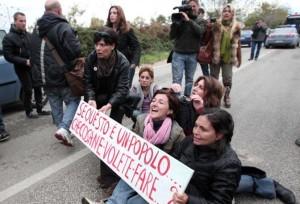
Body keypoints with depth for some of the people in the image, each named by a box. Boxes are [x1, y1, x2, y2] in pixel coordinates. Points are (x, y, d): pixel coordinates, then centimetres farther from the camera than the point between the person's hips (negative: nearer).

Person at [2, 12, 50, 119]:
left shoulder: (28, 35, 8)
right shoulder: (8, 38, -9)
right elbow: (8, 56, -13)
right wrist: (25, 61, -22)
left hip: (33, 66, 5)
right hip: (22, 68, -5)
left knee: (38, 88, 9)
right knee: (28, 90, -2)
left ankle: (39, 109, 22)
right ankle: (29, 112, 14)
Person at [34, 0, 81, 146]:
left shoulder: (37, 28, 11)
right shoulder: (63, 27, -15)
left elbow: (34, 53, 18)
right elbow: (75, 50, -23)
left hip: (46, 76, 7)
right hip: (63, 75, -7)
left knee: (56, 106, 14)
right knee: (73, 101, 4)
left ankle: (63, 131, 21)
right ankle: (64, 129, -13)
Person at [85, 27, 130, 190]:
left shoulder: (122, 62, -24)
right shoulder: (91, 58, -14)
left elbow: (122, 89, -29)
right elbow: (88, 82, -12)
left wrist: (109, 105, -46)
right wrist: (91, 99, -32)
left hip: (116, 99, -4)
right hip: (99, 96, 4)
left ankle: (111, 171, -7)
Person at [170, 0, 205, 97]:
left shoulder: (200, 22, 8)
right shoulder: (180, 19, 4)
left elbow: (200, 31, -15)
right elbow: (172, 36, -2)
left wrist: (189, 20, -22)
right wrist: (174, 22, -15)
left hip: (192, 55, 2)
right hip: (178, 54, -1)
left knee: (189, 79, 8)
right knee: (176, 80, -8)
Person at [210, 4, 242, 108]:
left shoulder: (236, 27, 1)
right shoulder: (217, 25, -4)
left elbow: (238, 43, 6)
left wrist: (239, 58, 6)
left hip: (228, 57, 1)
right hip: (215, 56, -1)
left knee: (227, 79, 3)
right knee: (213, 78, 9)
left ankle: (227, 97, 22)